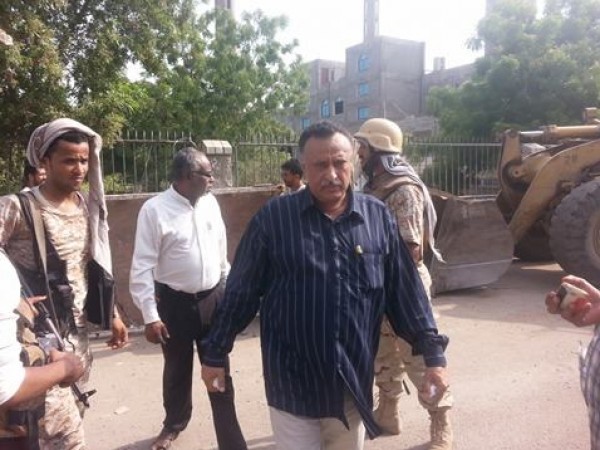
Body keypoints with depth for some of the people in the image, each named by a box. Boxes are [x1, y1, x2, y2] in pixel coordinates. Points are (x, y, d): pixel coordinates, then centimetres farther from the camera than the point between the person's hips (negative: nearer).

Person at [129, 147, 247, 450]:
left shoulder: (210, 203, 1)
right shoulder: (154, 209, -15)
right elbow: (143, 267, -14)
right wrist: (150, 315, -14)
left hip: (213, 298, 3)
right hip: (174, 303, -3)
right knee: (177, 371, 18)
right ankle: (174, 424, 46)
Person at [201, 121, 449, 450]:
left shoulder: (378, 218, -2)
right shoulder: (273, 218, -9)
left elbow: (405, 291, 2)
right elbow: (241, 293, -2)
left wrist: (433, 353, 1)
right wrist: (214, 353, 3)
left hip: (353, 386, 3)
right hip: (292, 386, -3)